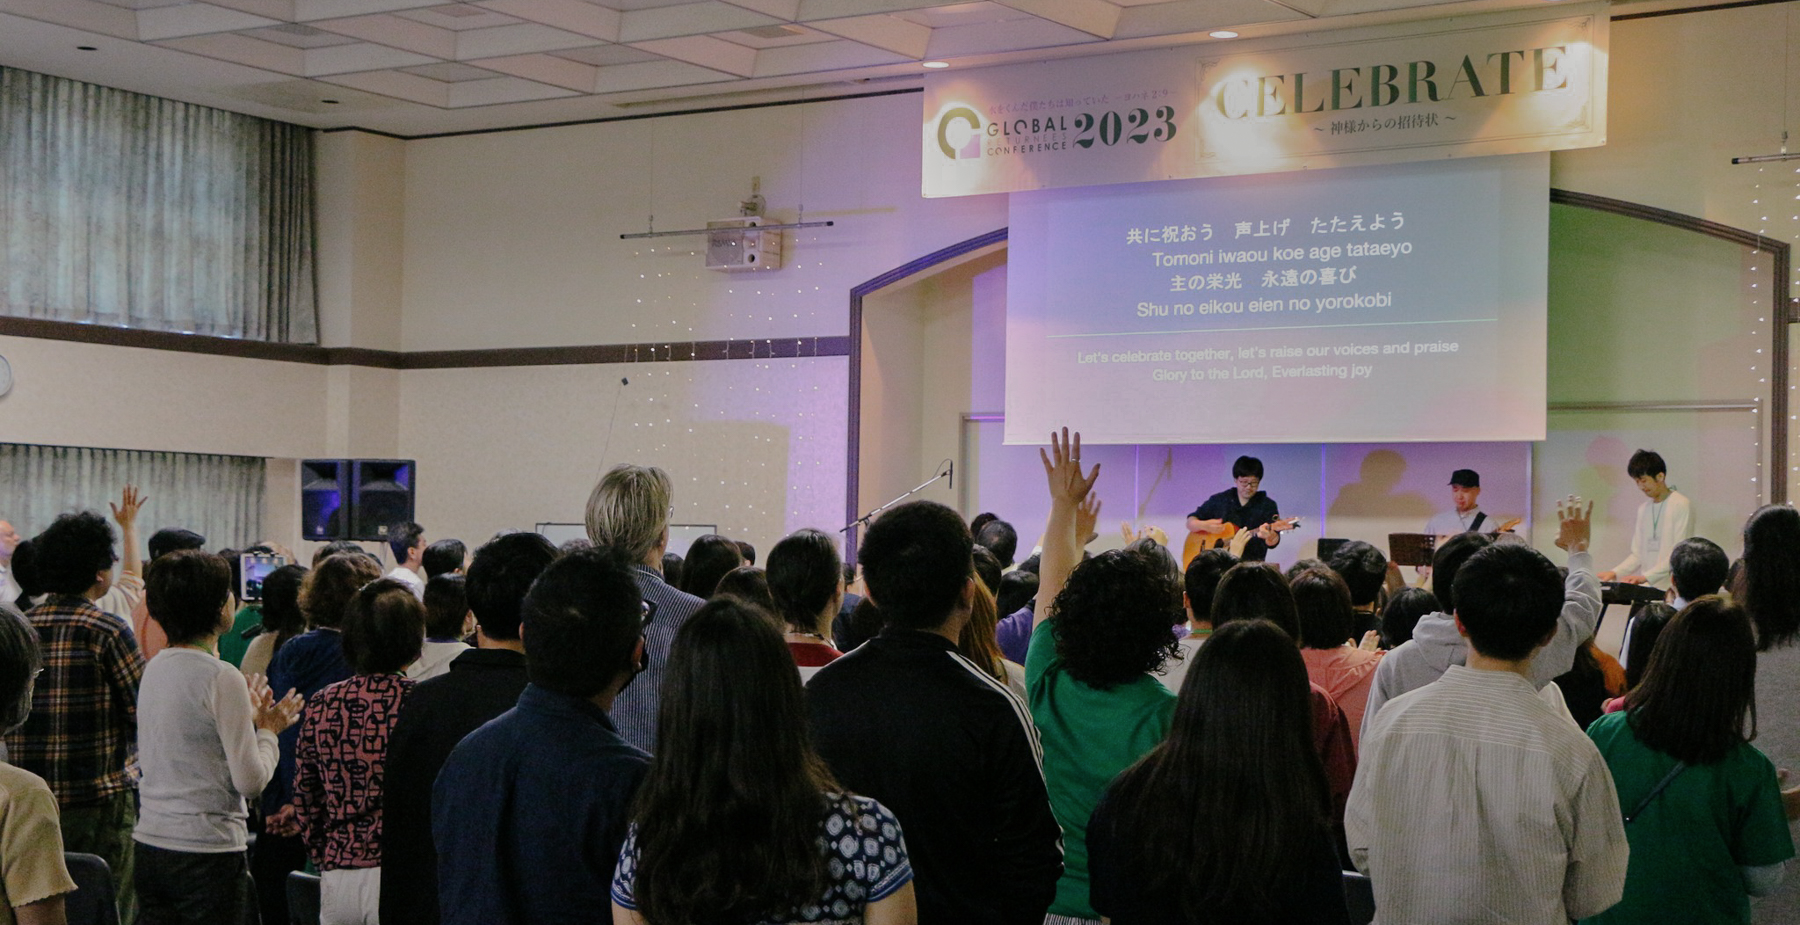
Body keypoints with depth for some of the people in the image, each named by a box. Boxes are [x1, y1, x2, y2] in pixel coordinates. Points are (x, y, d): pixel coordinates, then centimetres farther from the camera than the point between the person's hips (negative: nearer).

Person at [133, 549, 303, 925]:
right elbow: (252, 781, -14)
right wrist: (267, 730, 2)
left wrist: (246, 719, 20)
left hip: (150, 840, 8)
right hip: (208, 850, -7)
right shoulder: (222, 678, -15)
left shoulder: (154, 668, 9)